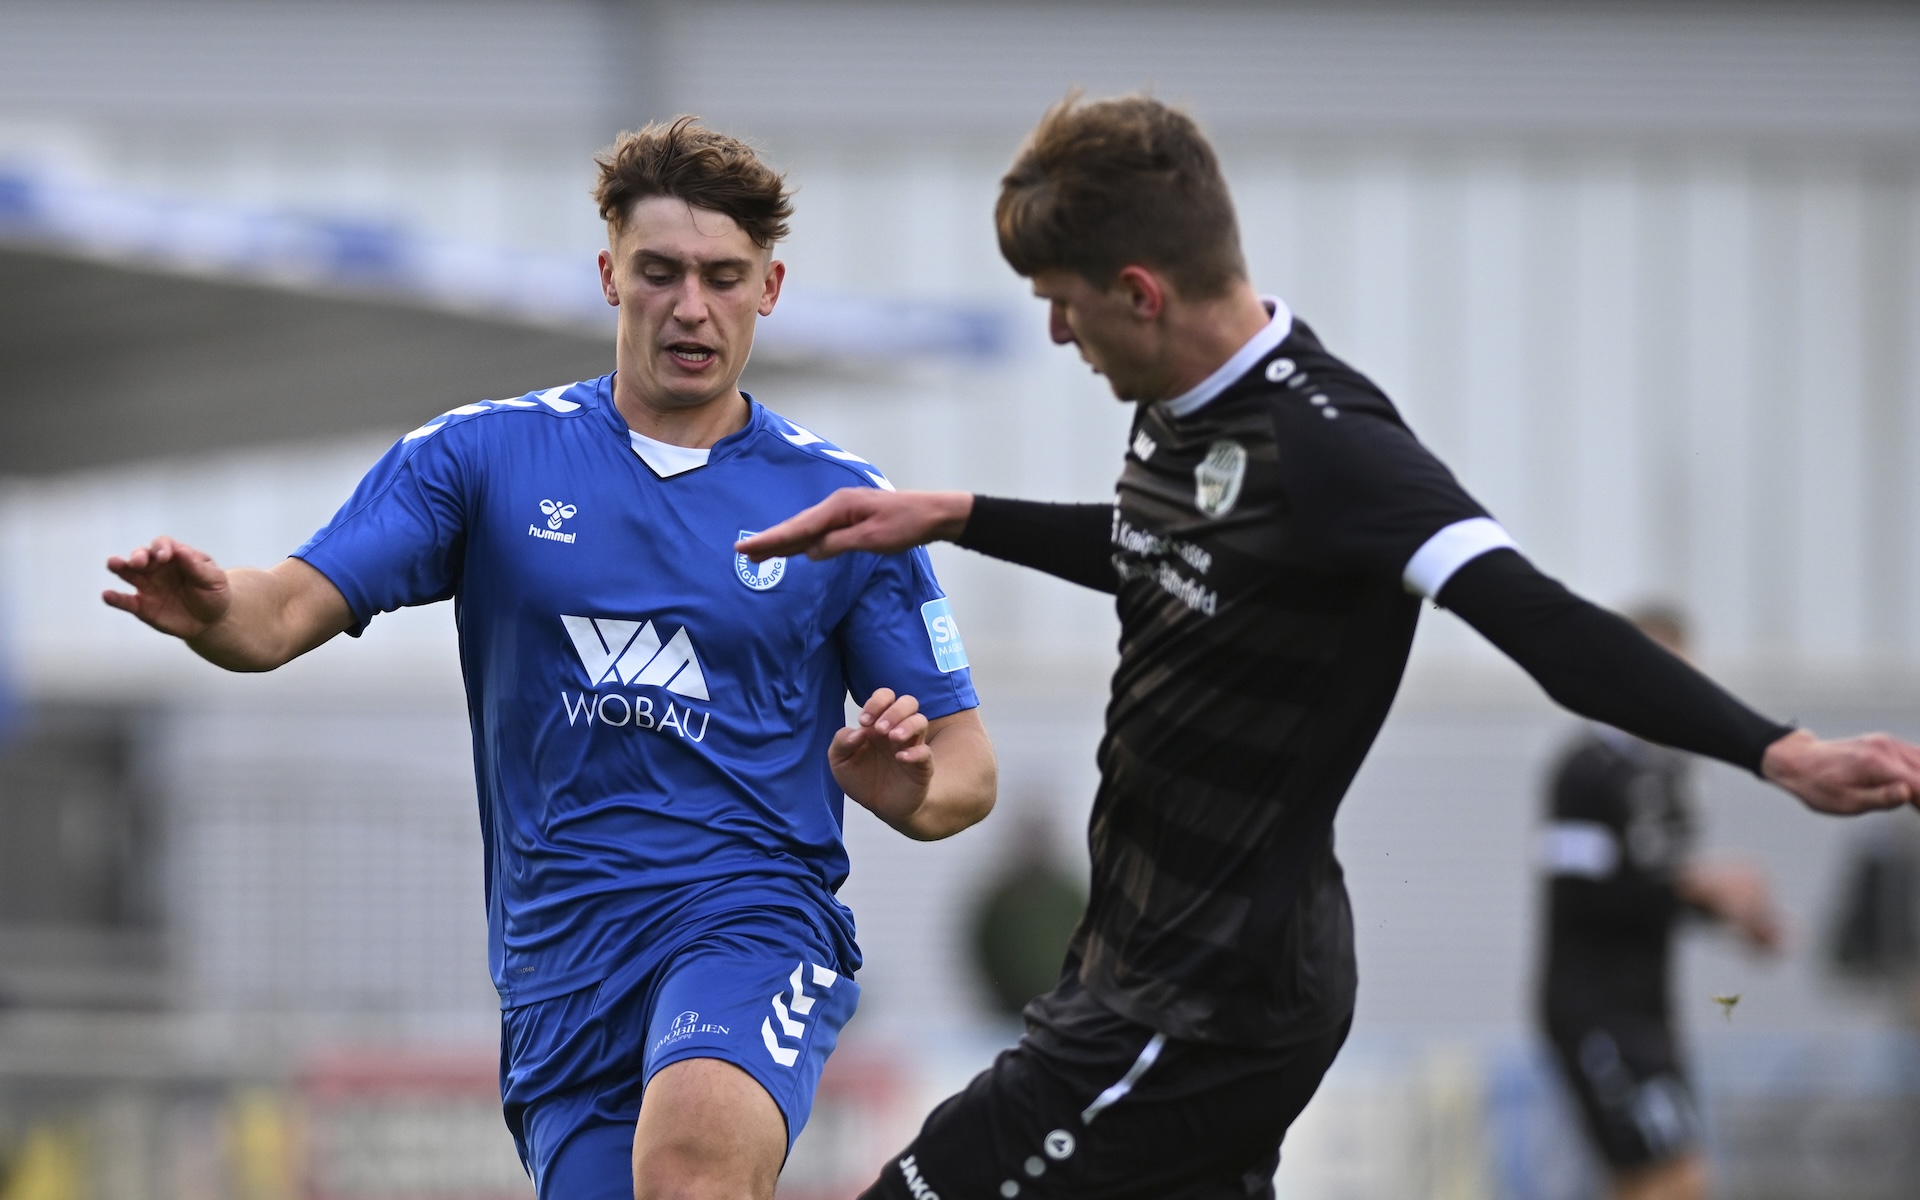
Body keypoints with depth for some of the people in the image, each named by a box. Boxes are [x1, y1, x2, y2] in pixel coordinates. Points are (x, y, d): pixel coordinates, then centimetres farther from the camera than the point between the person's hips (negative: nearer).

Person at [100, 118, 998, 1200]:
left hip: (756, 919, -3)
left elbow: (968, 771, 11)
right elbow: (291, 610, -2)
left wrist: (905, 783, -14)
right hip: (559, 961, 3)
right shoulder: (483, 456, 8)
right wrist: (213, 610, -26)